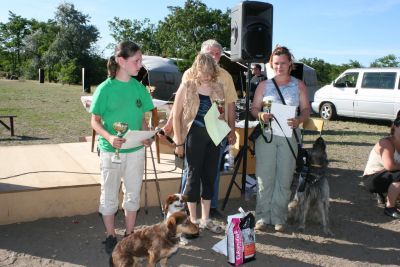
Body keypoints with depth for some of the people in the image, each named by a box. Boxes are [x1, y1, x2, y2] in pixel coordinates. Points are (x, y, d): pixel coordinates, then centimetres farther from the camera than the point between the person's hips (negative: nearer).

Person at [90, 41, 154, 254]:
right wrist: (109, 137, -24)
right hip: (111, 151, -4)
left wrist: (146, 136, -10)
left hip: (136, 150, 4)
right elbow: (95, 121, -6)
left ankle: (129, 235, 31)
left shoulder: (139, 88, 1)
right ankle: (110, 237, 28)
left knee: (133, 194, 14)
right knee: (109, 196, 10)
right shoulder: (105, 89, -11)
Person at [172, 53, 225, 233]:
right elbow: (176, 114, -4)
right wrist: (178, 141, -8)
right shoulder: (187, 86, -4)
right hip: (194, 135, -4)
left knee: (209, 176, 10)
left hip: (213, 136, 4)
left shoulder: (218, 88, 7)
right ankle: (193, 219, 19)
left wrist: (221, 116, -6)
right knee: (194, 175, 4)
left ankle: (205, 219, 24)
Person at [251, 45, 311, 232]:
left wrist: (299, 120, -13)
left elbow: (306, 109, 9)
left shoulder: (298, 85, 10)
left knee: (284, 178, 2)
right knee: (264, 177, 0)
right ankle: (262, 216, 10)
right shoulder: (264, 85, 10)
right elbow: (254, 108, 10)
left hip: (289, 135, 0)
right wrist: (260, 115, -13)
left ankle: (278, 217, 13)